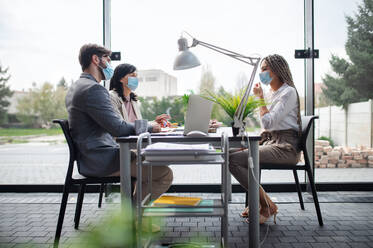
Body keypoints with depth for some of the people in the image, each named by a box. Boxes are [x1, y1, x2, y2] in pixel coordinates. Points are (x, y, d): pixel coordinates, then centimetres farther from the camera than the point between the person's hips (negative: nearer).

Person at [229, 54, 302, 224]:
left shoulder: (288, 92, -10)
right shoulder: (272, 92, 19)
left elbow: (268, 122, -19)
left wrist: (260, 98, -8)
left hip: (285, 147, -10)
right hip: (271, 142, 10)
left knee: (234, 160, -22)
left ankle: (267, 206, -12)